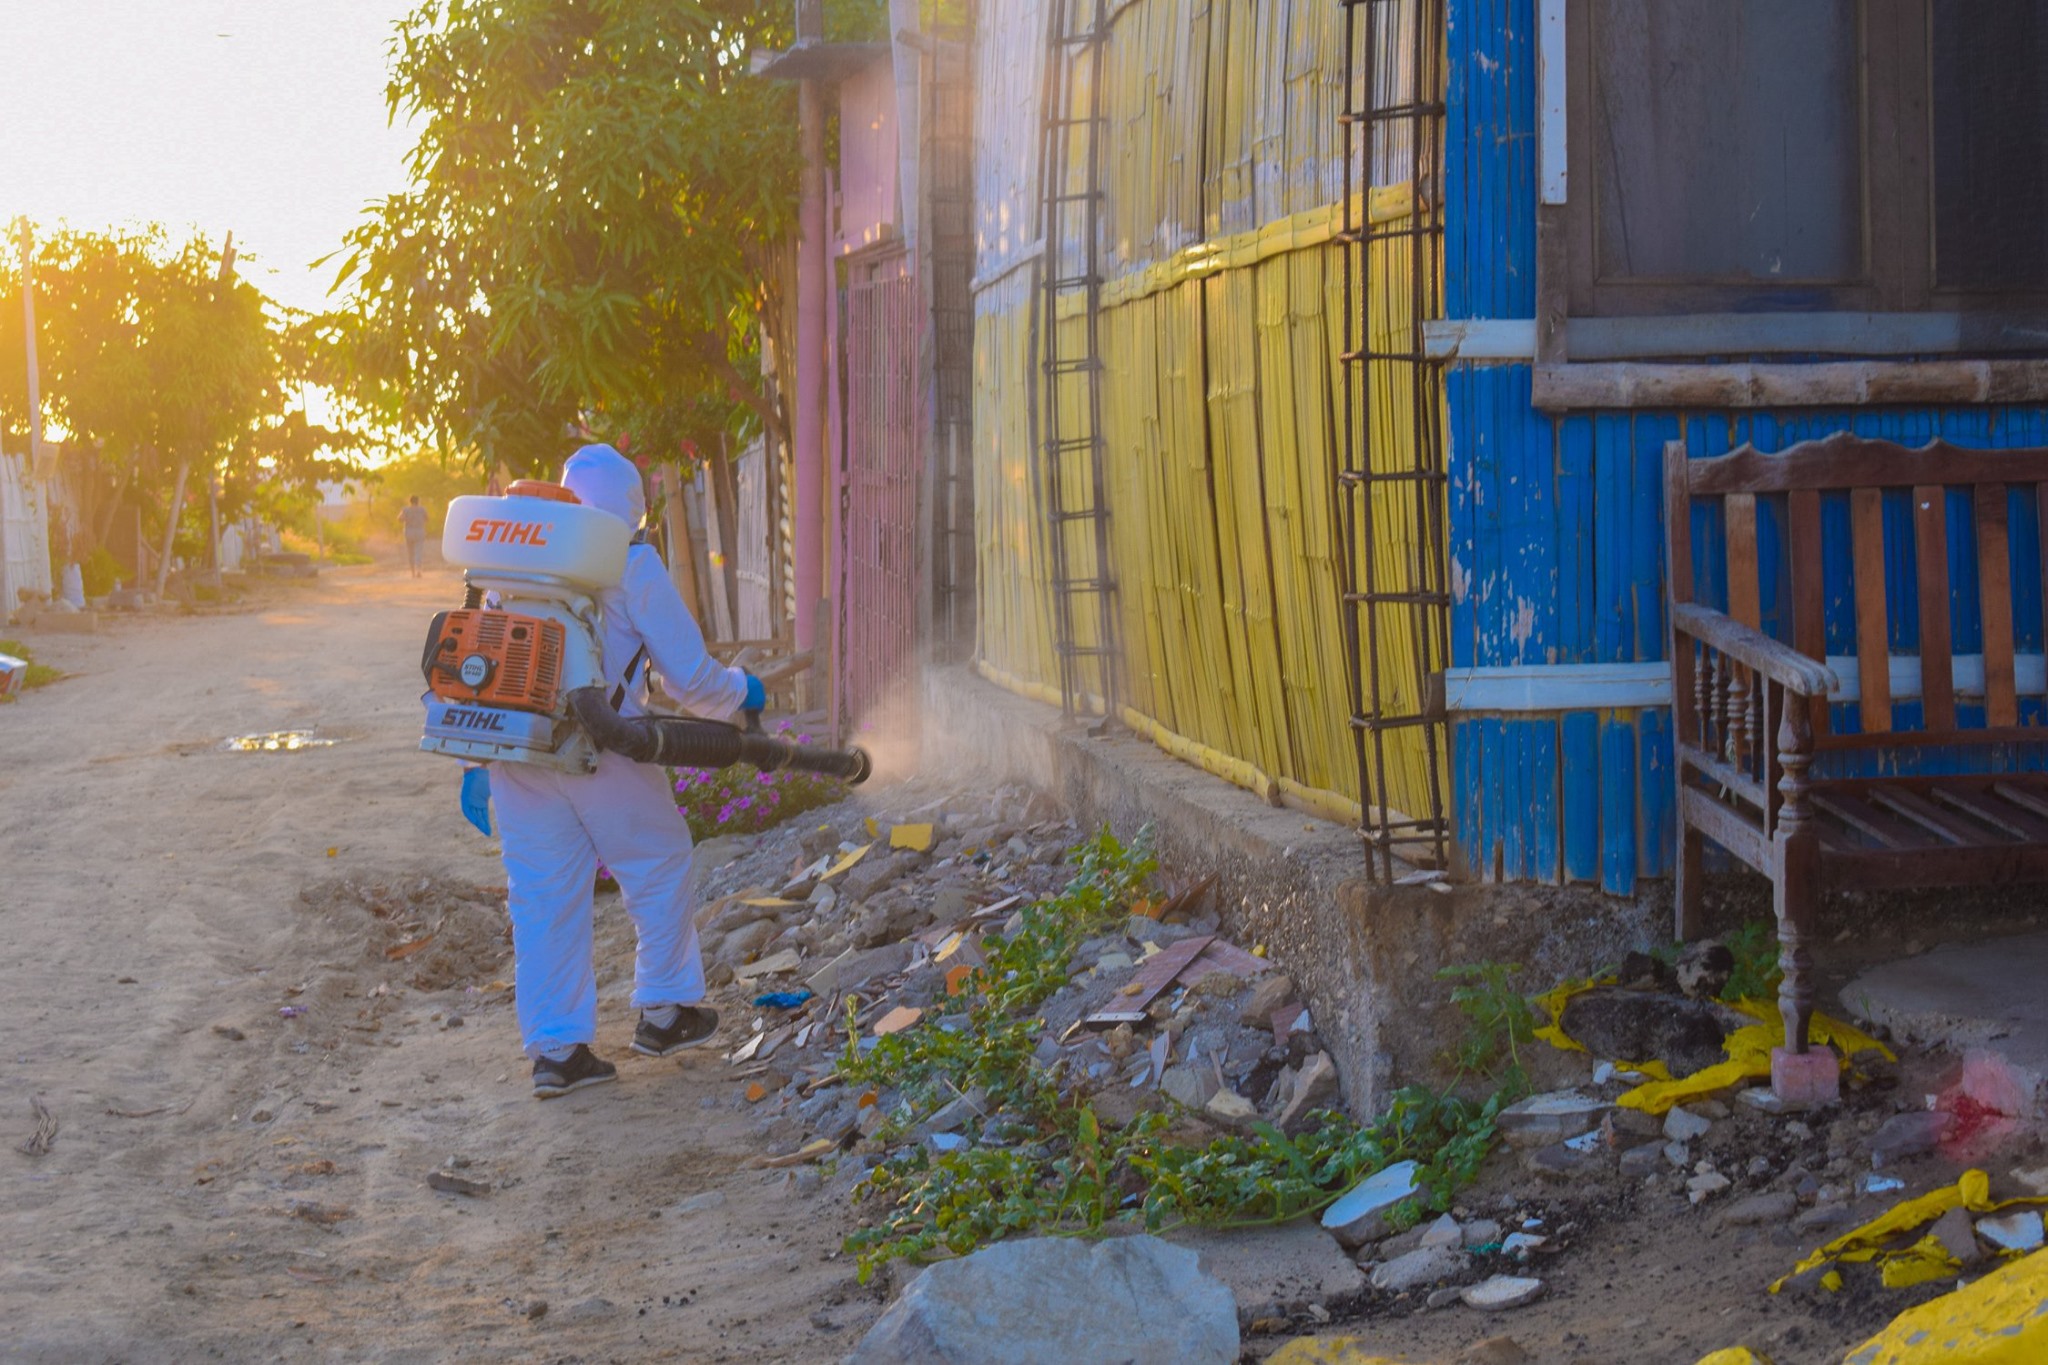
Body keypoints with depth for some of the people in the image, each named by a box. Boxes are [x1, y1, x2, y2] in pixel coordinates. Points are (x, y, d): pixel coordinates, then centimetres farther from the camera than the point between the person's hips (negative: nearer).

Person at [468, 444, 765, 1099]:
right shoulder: (632, 563, -4)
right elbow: (688, 675, -3)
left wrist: (476, 760, 20)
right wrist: (740, 693, 18)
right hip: (598, 752, -5)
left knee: (543, 893, 9)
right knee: (659, 866, 16)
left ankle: (555, 1049, 10)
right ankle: (664, 1010, 24)